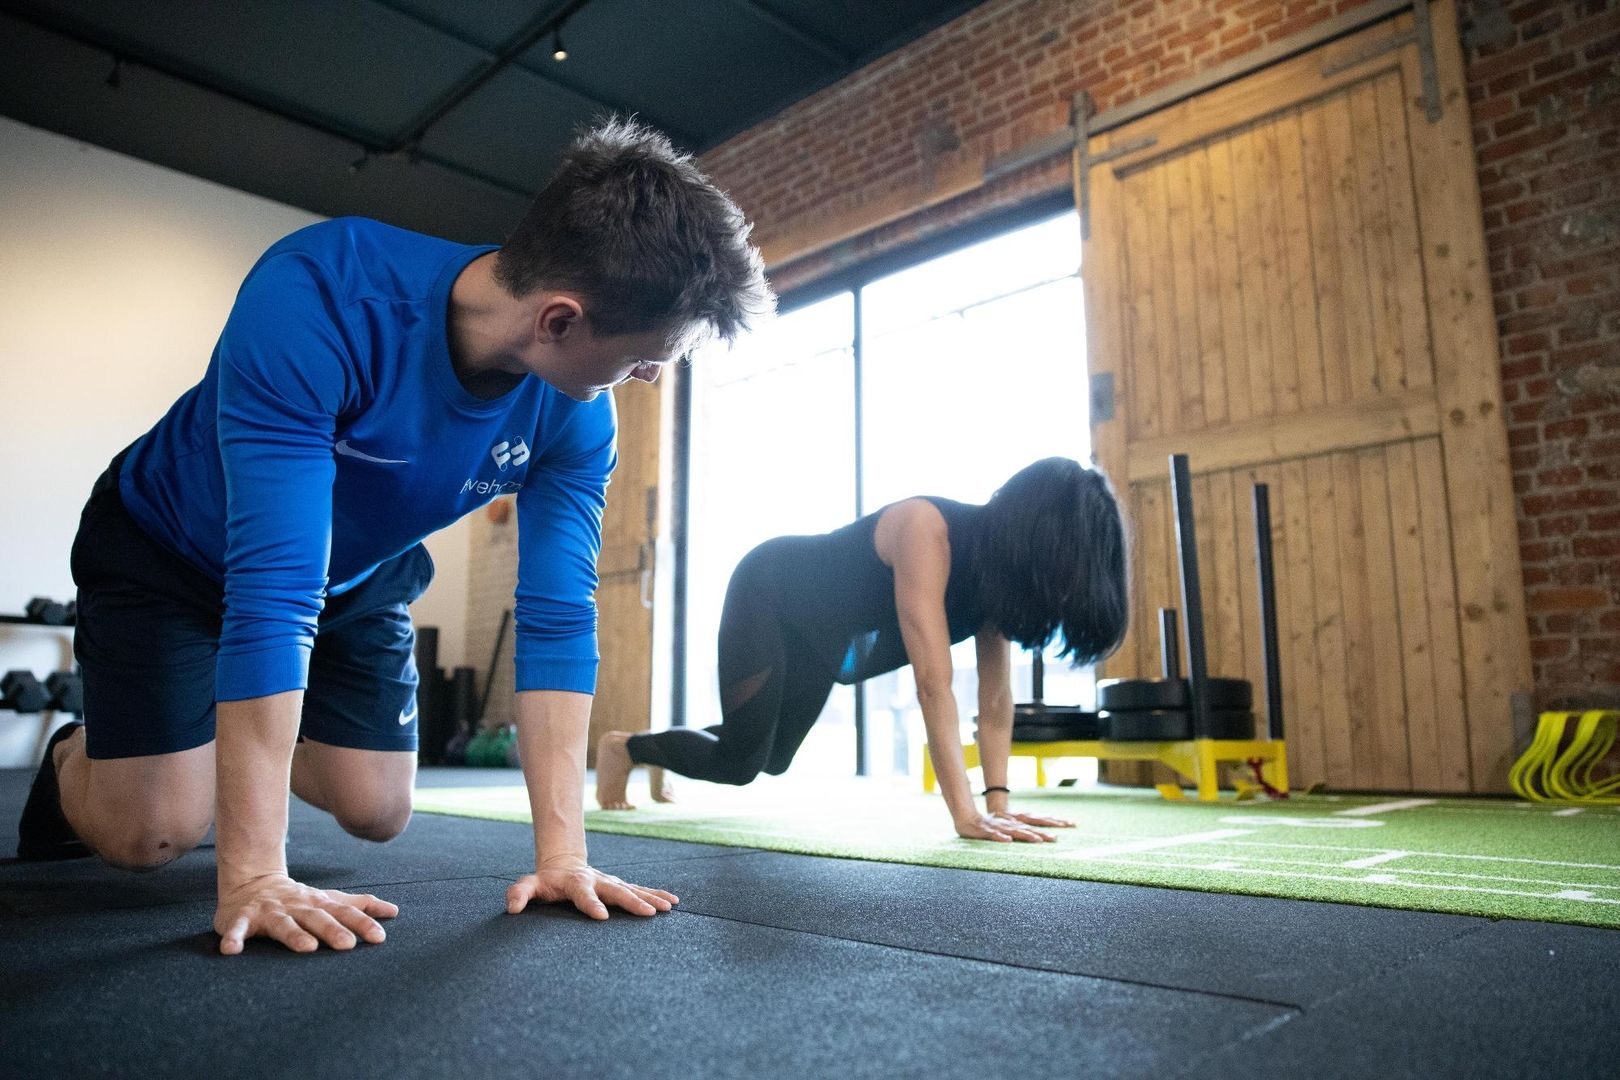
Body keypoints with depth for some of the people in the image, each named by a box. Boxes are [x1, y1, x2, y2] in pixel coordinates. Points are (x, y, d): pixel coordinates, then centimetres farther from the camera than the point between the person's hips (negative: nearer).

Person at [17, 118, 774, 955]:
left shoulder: (577, 416, -25)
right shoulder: (320, 300, -41)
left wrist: (561, 850, -30)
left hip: (358, 576, 4)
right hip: (167, 548, -4)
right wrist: (254, 877, -43)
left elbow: (557, 617, -24)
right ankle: (74, 760, 27)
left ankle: (223, 742, 34)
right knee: (154, 831, -10)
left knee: (377, 814, 3)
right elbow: (271, 582, -44)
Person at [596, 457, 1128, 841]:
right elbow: (933, 682, -42)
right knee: (739, 763, -5)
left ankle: (655, 749, 40)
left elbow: (996, 695, -13)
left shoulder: (994, 560, -14)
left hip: (821, 630, 8)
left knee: (773, 760, 16)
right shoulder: (927, 528, -38)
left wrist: (998, 802, -19)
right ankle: (622, 747, 21)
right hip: (768, 594, -8)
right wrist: (965, 813, -43)